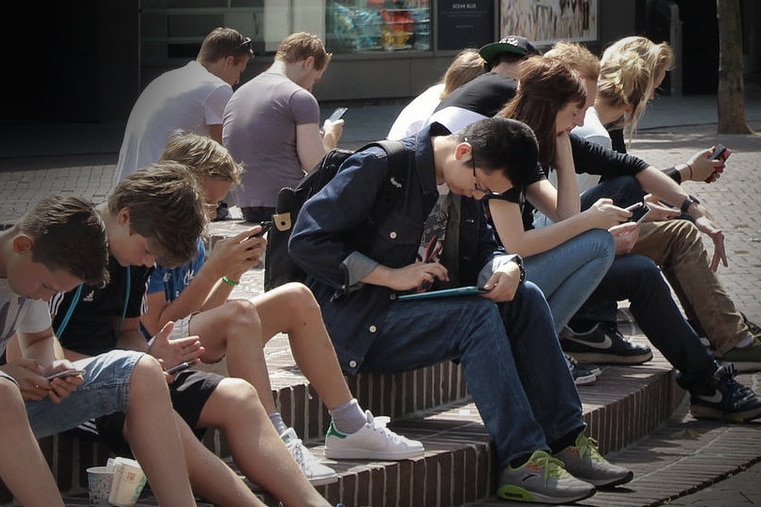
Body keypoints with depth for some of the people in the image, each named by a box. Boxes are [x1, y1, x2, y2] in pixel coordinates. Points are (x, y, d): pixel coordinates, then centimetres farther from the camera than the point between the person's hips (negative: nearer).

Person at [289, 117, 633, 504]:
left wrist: (506, 268, -12)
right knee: (478, 314, -28)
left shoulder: (464, 185, 8)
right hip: (355, 323, -8)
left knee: (524, 297, -11)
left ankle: (566, 441, -13)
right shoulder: (378, 168, -16)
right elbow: (306, 241, -19)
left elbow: (482, 249, 14)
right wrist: (390, 276, -23)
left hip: (422, 306, 8)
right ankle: (522, 462, -32)